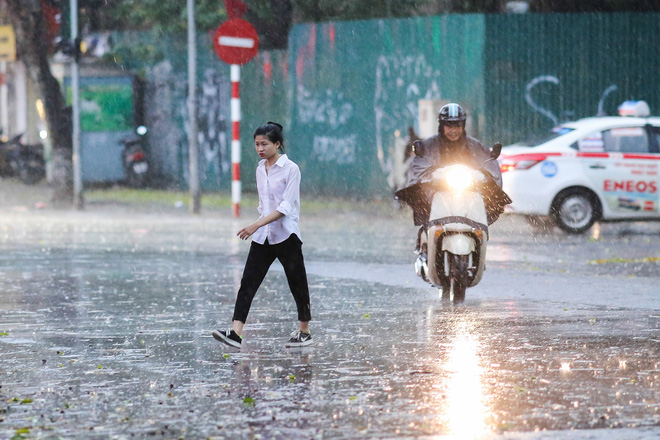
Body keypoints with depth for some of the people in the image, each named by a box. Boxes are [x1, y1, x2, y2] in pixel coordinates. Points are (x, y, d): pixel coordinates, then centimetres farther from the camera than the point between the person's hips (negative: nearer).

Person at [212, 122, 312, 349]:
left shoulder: (290, 169, -11)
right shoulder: (260, 169, 10)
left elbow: (286, 206, -19)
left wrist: (257, 225, -26)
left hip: (286, 236, -6)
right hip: (262, 237, 6)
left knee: (297, 284, 6)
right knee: (248, 283, -7)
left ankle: (304, 332, 22)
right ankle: (235, 333, -16)